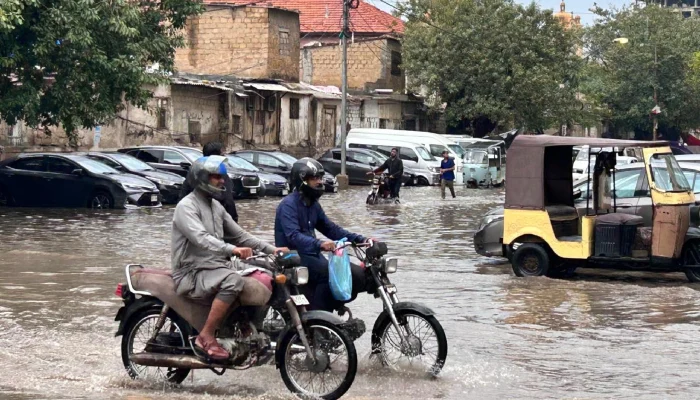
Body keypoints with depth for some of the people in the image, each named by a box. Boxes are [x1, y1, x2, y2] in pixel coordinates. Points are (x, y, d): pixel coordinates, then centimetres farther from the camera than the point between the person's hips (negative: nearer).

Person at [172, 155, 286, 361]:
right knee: (233, 281, -35)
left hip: (217, 267, 8)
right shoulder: (186, 206, -11)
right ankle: (206, 337, -26)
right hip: (193, 274, -8)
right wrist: (232, 249, -41)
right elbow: (200, 238, -27)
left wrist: (271, 249, 6)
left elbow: (239, 234, 18)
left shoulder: (216, 206, 17)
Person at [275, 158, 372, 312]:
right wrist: (319, 244, -47)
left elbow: (330, 228, 15)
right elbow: (293, 236, -29)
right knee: (330, 274, -29)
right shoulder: (288, 205, -14)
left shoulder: (313, 204, 15)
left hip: (312, 255, 9)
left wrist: (360, 239, 2)